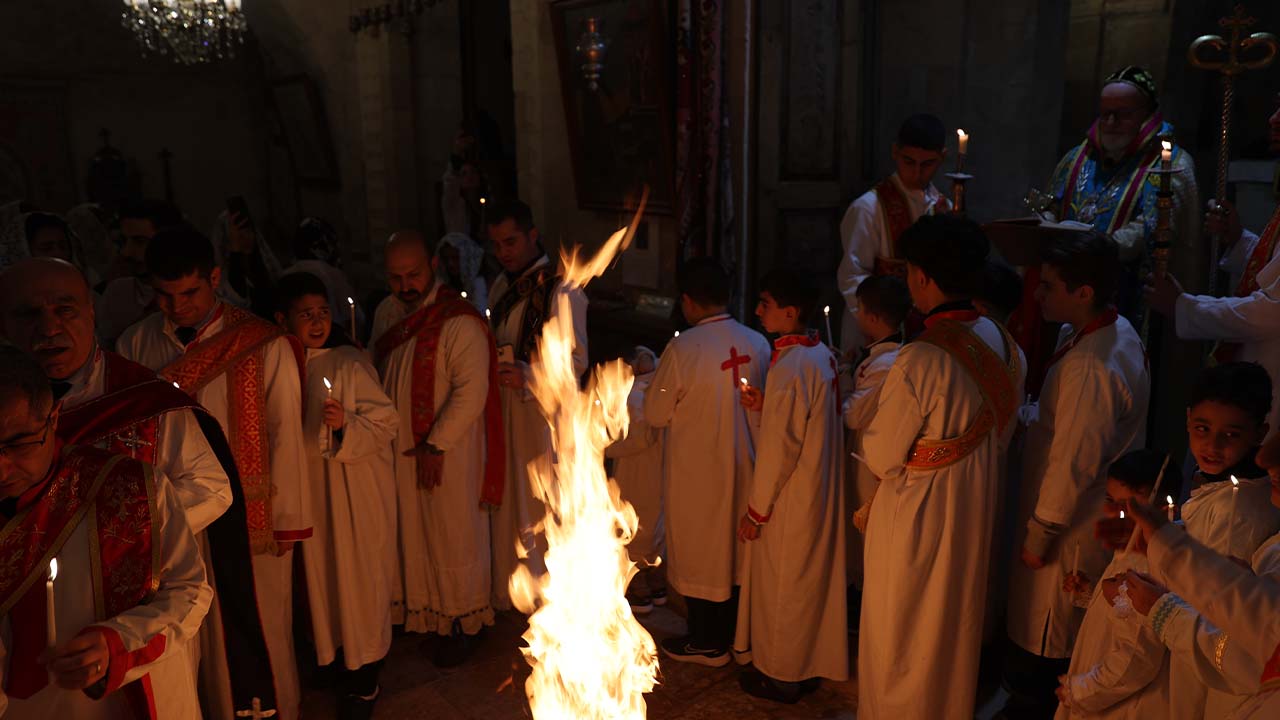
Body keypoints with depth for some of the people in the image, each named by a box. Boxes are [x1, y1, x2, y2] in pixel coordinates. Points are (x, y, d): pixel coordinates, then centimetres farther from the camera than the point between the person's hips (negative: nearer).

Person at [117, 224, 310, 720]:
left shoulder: (264, 346, -10)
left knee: (262, 634, 12)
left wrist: (286, 520, -6)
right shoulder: (135, 345, 0)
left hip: (253, 517, -2)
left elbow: (284, 436, -7)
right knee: (205, 638, 14)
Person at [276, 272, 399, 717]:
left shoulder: (349, 364, -13)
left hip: (356, 490, -5)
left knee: (358, 577, 4)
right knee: (321, 573, 15)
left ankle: (364, 678, 19)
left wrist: (346, 424, -29)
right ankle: (334, 654, 35)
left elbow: (386, 423, -14)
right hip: (309, 489, 5)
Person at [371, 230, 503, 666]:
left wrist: (436, 444, -20)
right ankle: (419, 612, 38)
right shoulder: (385, 314, 4)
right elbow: (375, 374, 15)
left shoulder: (459, 323, -20)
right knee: (410, 533, 18)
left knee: (451, 539, 8)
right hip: (397, 450, 7)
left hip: (447, 454, -6)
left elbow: (471, 390, -22)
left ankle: (462, 621, 28)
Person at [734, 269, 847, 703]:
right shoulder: (822, 356, 2)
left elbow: (778, 447, -22)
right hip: (821, 491, 9)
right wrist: (761, 407, -1)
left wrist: (756, 511, -13)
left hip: (790, 499, -8)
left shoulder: (789, 366, -24)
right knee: (813, 579, 19)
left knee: (781, 586, 8)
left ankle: (781, 677, 24)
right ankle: (810, 666, 35)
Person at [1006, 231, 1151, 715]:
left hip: (1072, 527, -9)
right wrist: (1027, 414, 2)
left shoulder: (1090, 367, -33)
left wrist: (1039, 535, -16)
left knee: (1048, 643, 12)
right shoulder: (1117, 330, -3)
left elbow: (1072, 466, -27)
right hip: (1105, 511, 9)